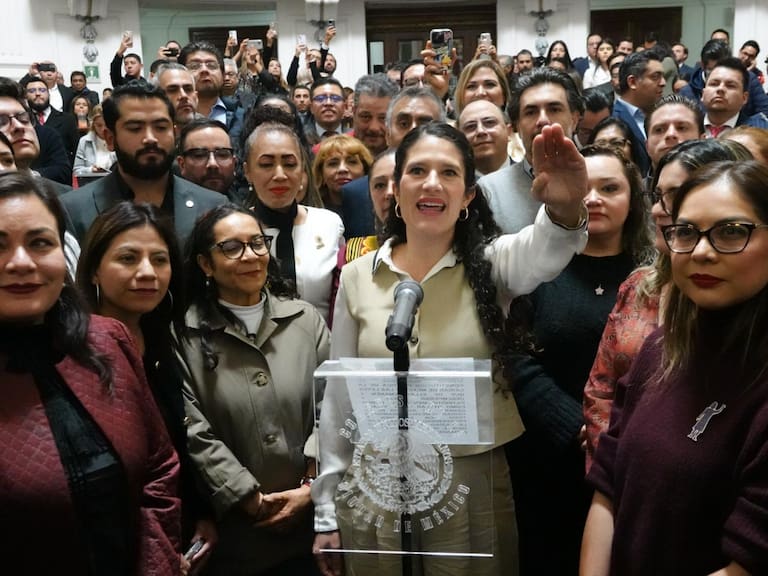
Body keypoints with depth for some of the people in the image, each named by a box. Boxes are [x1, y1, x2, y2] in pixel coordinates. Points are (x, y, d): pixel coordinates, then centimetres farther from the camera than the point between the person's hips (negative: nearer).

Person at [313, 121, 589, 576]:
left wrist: (565, 209, -53)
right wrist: (327, 510, 6)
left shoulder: (488, 262, -6)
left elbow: (540, 254, -30)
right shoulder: (357, 276, -1)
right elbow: (340, 396, 4)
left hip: (474, 487, -1)